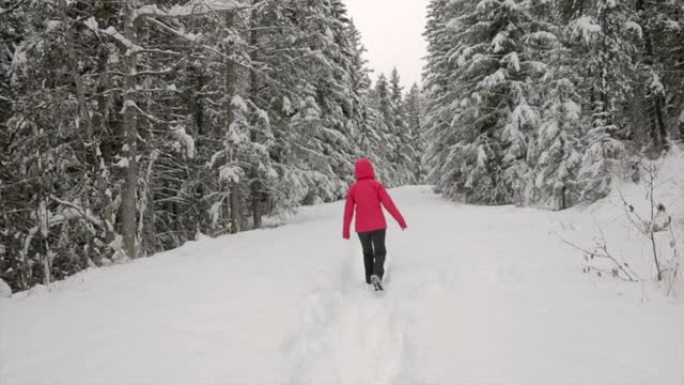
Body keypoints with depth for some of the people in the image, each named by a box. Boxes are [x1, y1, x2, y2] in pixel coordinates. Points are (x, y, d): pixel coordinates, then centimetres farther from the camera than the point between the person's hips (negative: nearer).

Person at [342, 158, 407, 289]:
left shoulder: (353, 188, -1)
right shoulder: (376, 185, -7)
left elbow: (348, 211, 1)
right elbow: (389, 204, -11)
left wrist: (345, 231, 9)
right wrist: (400, 219, -6)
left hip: (362, 227, 2)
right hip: (378, 225, -2)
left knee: (367, 252, 21)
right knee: (380, 252, 4)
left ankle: (369, 278, 26)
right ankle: (377, 275, -19)